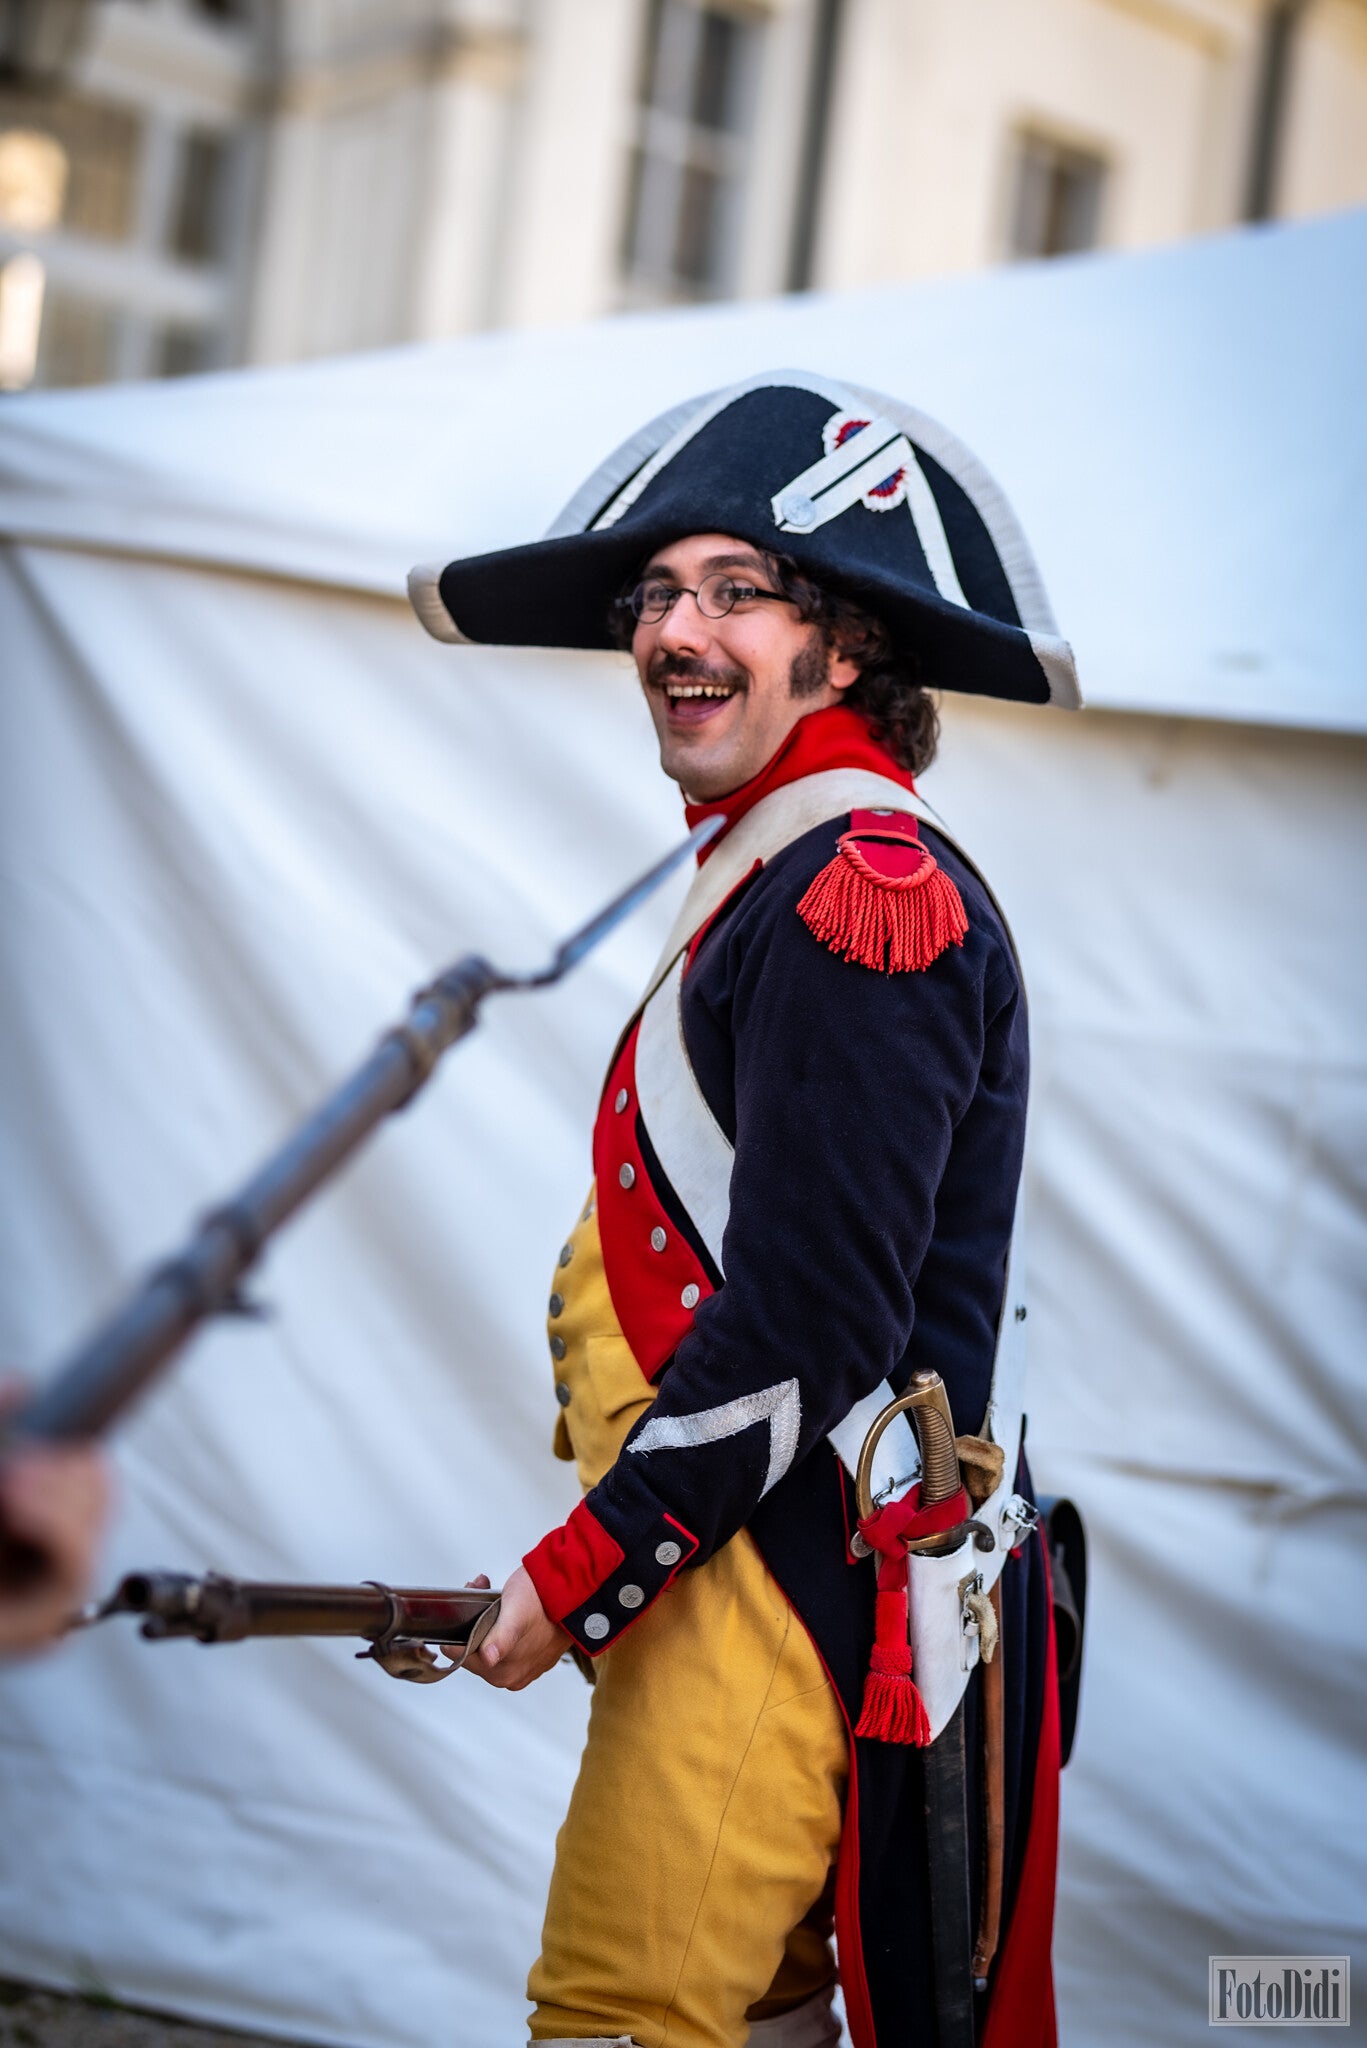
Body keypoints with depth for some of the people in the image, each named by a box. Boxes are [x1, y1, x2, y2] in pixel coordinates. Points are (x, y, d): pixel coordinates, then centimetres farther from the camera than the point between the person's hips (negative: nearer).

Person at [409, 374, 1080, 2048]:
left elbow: (807, 1325, -22)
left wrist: (582, 1575, -16)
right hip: (758, 1570, 11)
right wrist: (613, 1549, 17)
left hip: (799, 1582, -10)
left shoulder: (861, 892, -16)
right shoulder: (778, 877, 17)